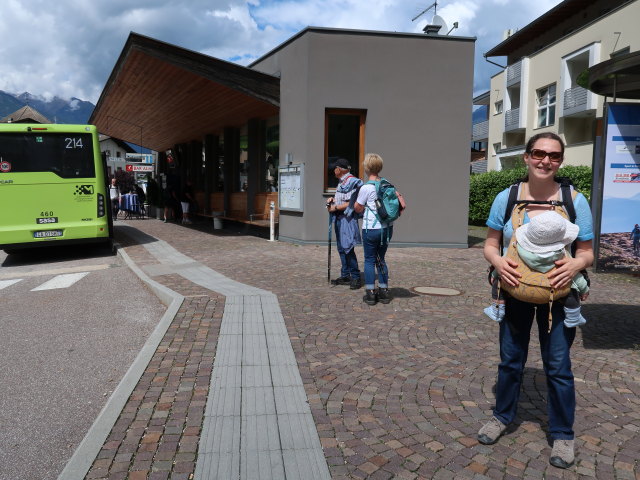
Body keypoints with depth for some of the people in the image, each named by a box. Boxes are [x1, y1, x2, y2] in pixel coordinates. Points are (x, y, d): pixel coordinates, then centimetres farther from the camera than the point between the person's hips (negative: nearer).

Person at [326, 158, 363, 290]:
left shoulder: (352, 182, -12)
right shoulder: (341, 182, 16)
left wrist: (335, 207, -12)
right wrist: (333, 200, 8)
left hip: (348, 218, -10)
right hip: (339, 219, 10)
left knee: (348, 248, -10)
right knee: (341, 248, 12)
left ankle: (356, 277, -1)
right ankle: (345, 276, 20)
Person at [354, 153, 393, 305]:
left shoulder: (366, 188, -13)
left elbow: (358, 209, -6)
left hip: (371, 228, -6)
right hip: (387, 227, 6)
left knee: (369, 260, 5)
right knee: (381, 259, 16)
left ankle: (370, 293, 6)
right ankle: (383, 291, 18)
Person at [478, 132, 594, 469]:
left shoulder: (575, 201, -9)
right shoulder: (506, 198, -7)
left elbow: (587, 252, -2)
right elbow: (490, 245, 0)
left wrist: (575, 264, -25)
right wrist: (497, 261, -22)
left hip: (557, 294, -1)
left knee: (558, 366, 6)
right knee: (510, 360, 16)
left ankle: (562, 434, 27)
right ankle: (502, 416, 37)